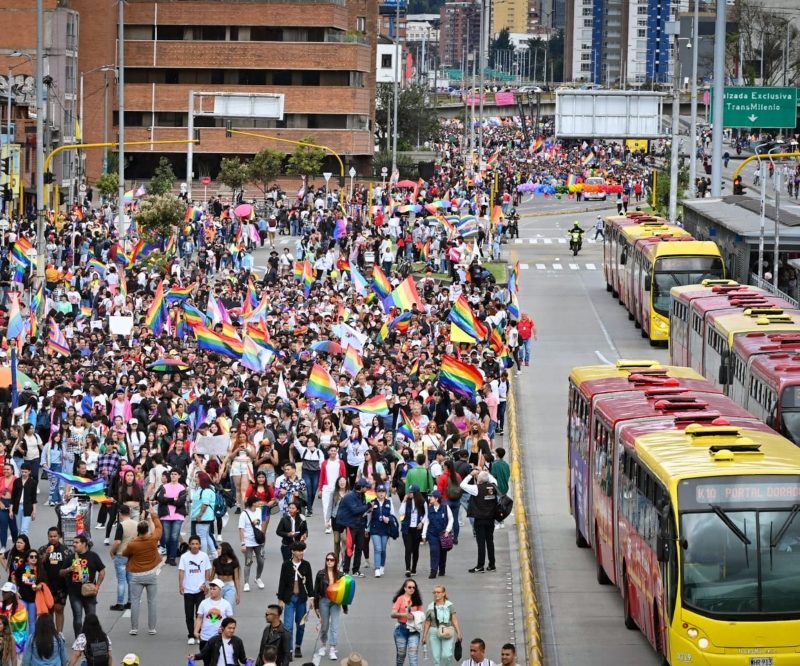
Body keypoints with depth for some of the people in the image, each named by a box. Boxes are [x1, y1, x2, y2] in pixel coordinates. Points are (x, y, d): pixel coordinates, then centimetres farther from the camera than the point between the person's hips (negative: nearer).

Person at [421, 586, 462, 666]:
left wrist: (458, 633, -10)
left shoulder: (449, 605, 2)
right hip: (434, 633, 2)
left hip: (448, 633, -2)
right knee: (436, 657, -1)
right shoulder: (430, 607, 8)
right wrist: (424, 637, 13)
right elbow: (427, 623, 13)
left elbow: (455, 620, -1)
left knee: (447, 655, -16)